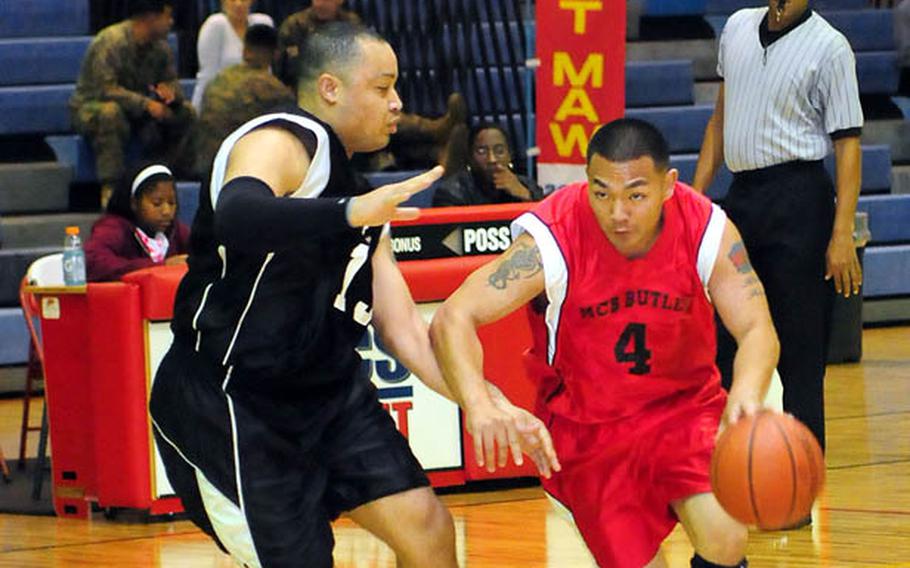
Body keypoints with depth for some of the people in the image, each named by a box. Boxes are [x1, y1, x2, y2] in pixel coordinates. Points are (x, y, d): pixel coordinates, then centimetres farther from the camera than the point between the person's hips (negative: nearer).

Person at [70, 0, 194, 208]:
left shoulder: (160, 47, 0)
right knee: (110, 112, -42)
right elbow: (105, 89, -31)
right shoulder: (109, 42, -23)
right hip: (90, 108, -7)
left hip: (136, 112, 7)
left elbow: (172, 81, 4)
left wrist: (170, 91, -23)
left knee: (185, 111, -10)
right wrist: (145, 104, -38)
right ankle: (109, 189, -40)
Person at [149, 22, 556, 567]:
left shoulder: (360, 201, 14)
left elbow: (406, 330, 16)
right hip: (228, 404, -9)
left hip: (326, 391, 9)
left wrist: (492, 405, 5)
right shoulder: (283, 142, -15)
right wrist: (349, 214, -54)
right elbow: (236, 214, -39)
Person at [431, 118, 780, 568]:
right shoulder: (552, 241, -24)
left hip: (684, 404, 1)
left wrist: (747, 391, -43)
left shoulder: (708, 231, -17)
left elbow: (757, 329, -19)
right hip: (587, 426, -1)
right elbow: (452, 320, -27)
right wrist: (478, 404, -46)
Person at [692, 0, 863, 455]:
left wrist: (842, 236, -17)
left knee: (800, 349, -3)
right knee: (721, 338, 12)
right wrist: (696, 194, 15)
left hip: (798, 199, -6)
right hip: (741, 195, 7)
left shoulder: (828, 47, -8)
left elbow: (847, 143, -11)